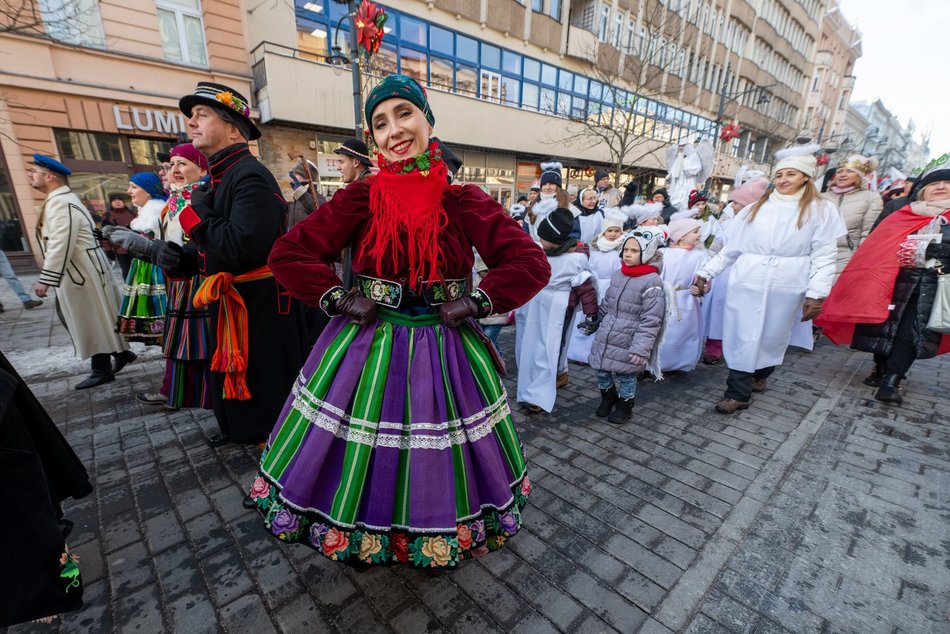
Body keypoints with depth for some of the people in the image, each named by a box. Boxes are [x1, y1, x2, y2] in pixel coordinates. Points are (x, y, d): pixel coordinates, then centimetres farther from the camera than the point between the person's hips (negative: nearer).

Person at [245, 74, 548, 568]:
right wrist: (338, 300, -10)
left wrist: (476, 303, -15)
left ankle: (441, 536, 48)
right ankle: (360, 539, 47)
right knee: (361, 457, 15)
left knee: (439, 460, 15)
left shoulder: (464, 202, -4)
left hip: (444, 350, 0)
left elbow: (531, 263, -9)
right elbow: (288, 253, -2)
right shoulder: (360, 198, -3)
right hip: (367, 346, 1)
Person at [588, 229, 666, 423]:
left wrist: (641, 347, -21)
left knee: (625, 376, 9)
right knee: (602, 371, 15)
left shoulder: (652, 281, -14)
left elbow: (651, 320, -17)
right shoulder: (617, 275, 6)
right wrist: (596, 322, 22)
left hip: (627, 342, -6)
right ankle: (608, 398, 41)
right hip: (605, 337, 6)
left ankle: (624, 407, 34)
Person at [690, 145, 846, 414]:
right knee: (742, 336, 0)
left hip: (786, 287, 0)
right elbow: (730, 248, 9)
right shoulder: (755, 208, 9)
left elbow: (823, 256, -2)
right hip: (747, 283, 1)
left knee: (773, 335, 11)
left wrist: (816, 294, -10)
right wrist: (705, 272, 4)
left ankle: (760, 374, 36)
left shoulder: (821, 209, 4)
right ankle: (737, 393, 7)